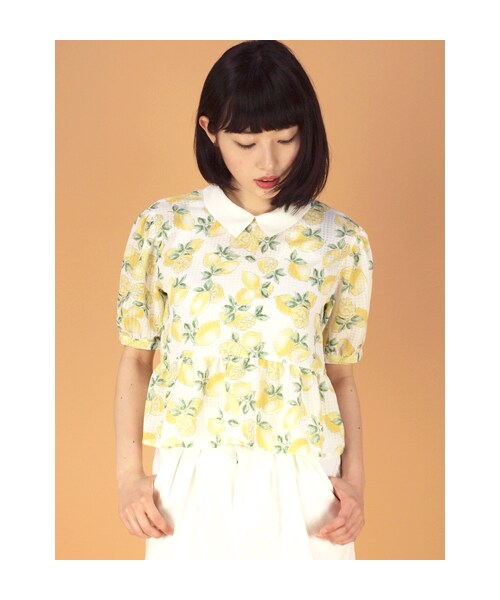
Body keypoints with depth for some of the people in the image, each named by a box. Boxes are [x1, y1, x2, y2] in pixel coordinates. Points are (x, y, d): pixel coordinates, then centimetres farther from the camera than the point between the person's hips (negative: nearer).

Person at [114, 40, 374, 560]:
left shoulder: (341, 241, -1)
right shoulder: (162, 227, -2)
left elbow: (340, 373, 6)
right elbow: (136, 357, 4)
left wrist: (354, 478, -5)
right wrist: (129, 473, -1)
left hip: (300, 483, 0)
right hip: (191, 480, 0)